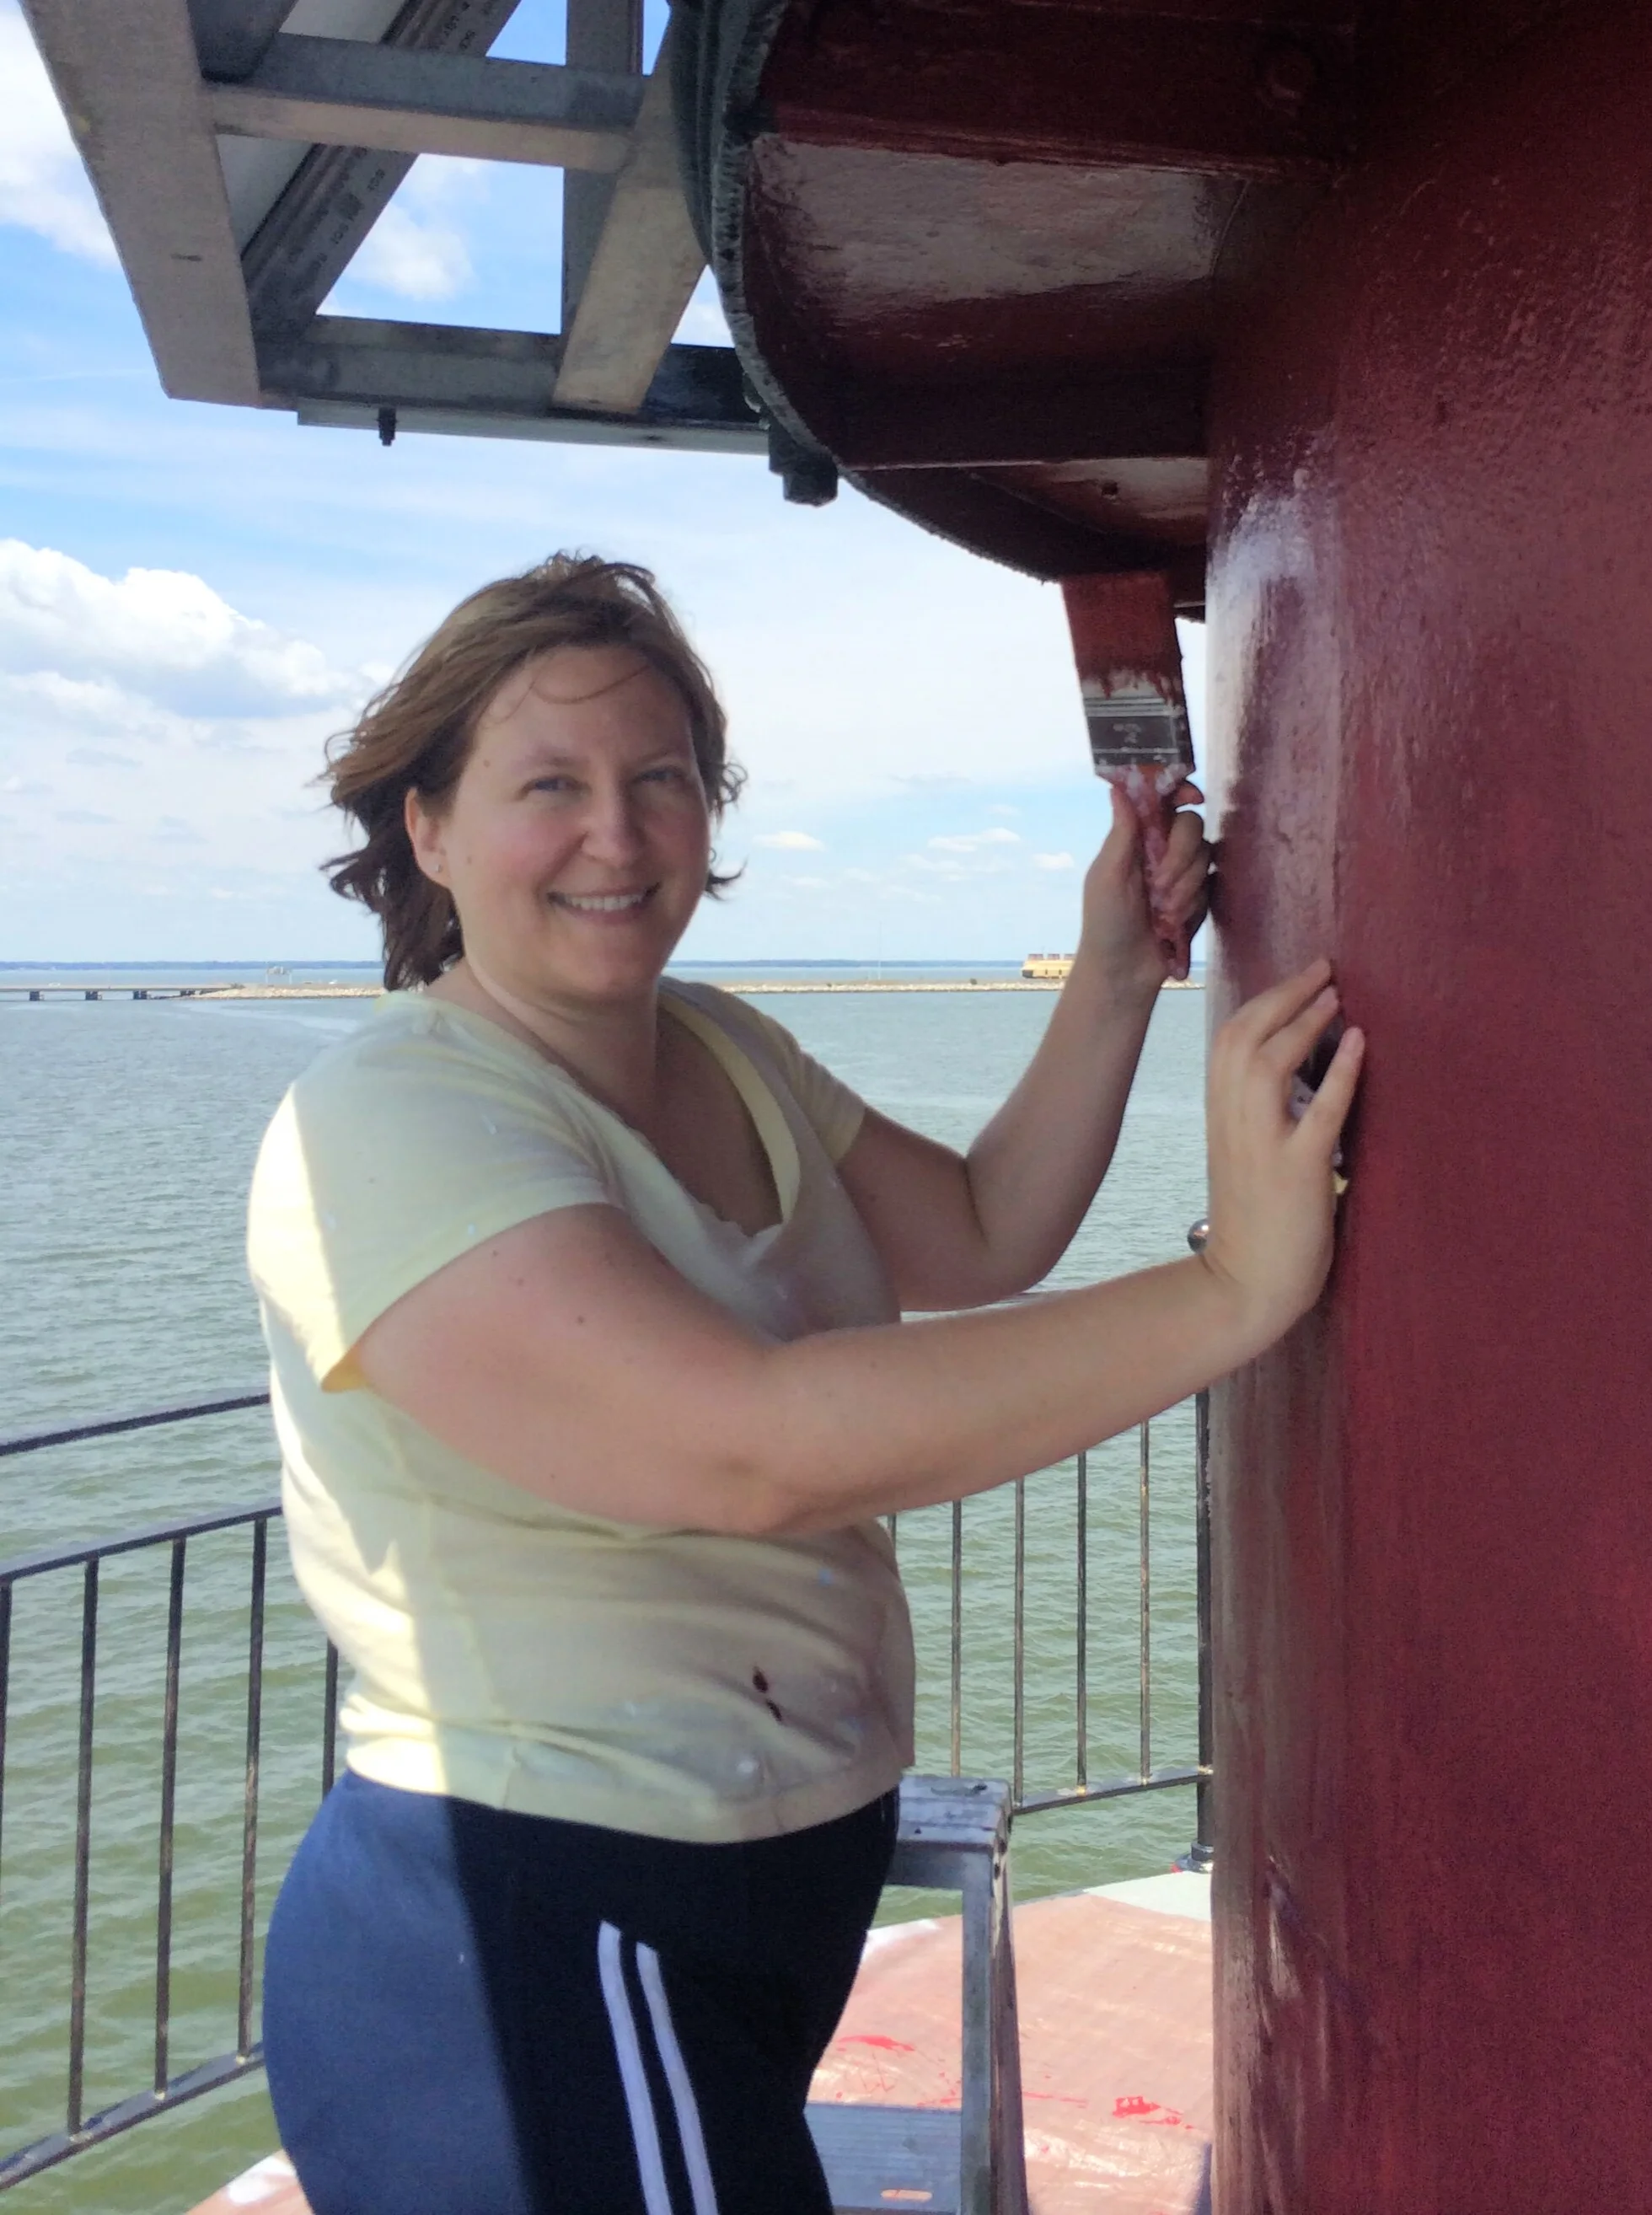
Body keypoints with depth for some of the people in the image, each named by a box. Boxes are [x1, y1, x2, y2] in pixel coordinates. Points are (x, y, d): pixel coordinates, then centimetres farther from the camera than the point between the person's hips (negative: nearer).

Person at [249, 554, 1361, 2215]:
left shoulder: (722, 1049, 6)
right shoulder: (388, 1127, -22)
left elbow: (975, 1240, 11)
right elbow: (753, 1446, -34)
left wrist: (1114, 975, 0)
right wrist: (1233, 1287, -33)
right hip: (532, 1957, -8)